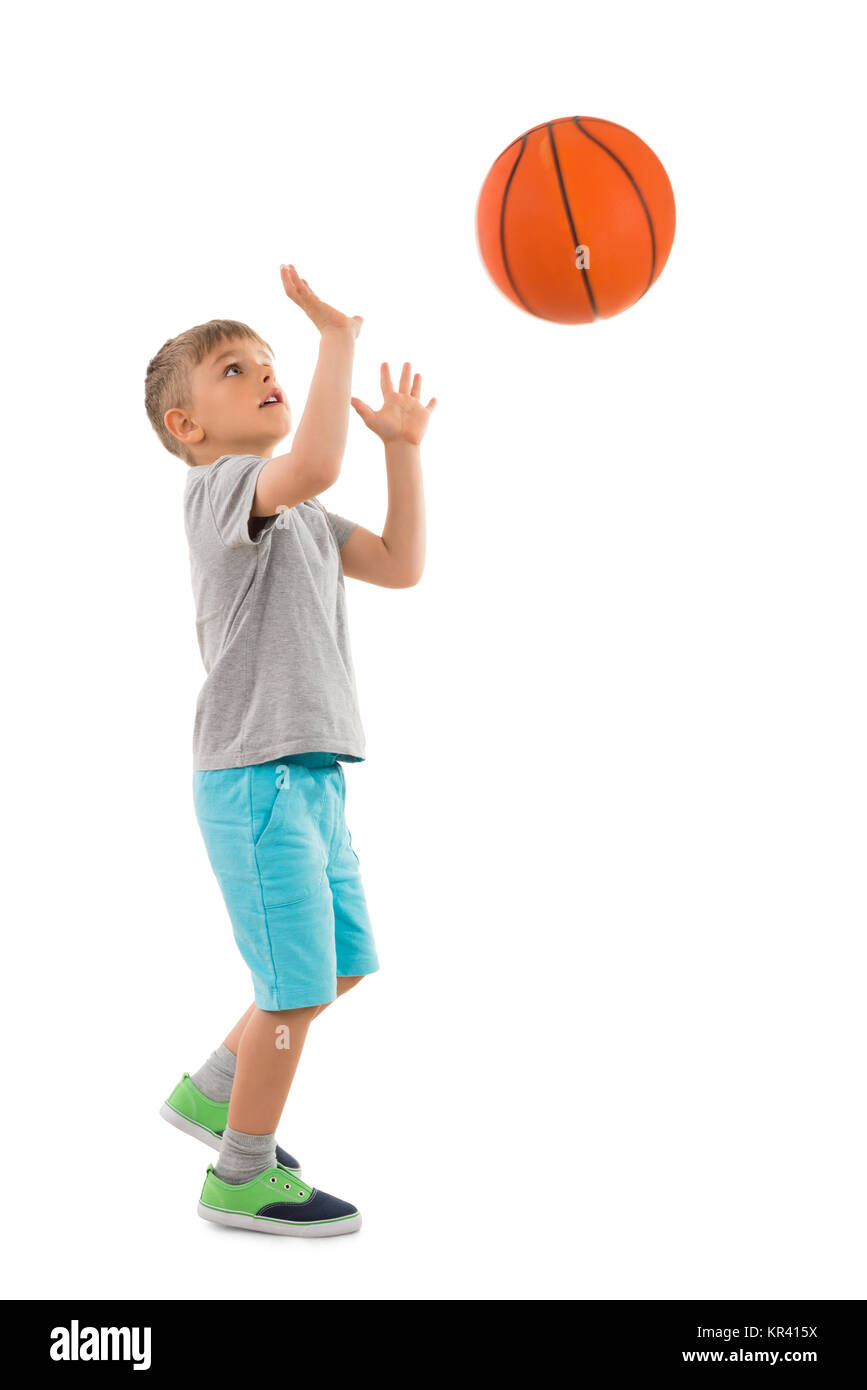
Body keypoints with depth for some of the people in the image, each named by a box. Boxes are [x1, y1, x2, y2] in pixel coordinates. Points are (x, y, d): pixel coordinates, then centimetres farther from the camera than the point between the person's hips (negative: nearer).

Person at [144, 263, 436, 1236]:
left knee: (340, 965, 17)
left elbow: (401, 565, 13)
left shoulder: (295, 513, 20)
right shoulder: (219, 486, -10)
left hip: (311, 774, 9)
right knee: (299, 982, -3)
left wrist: (404, 446, 10)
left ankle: (213, 1092, 33)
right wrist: (338, 337, -24)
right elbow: (313, 463, -32)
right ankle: (243, 1176, 14)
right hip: (256, 776, -9)